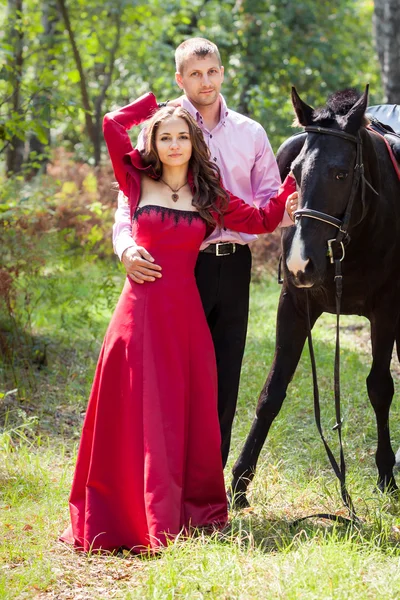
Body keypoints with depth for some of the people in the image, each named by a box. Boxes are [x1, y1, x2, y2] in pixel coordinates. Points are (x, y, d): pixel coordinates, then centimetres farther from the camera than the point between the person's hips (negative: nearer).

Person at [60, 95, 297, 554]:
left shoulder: (208, 197, 10)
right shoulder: (139, 184, 5)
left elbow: (262, 221, 13)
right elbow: (113, 124, 4)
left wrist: (298, 178, 8)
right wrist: (158, 100, 16)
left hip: (185, 313, 2)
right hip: (141, 308, -2)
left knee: (189, 415, 3)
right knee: (138, 416, -2)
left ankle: (192, 512, 11)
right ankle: (146, 519, 3)